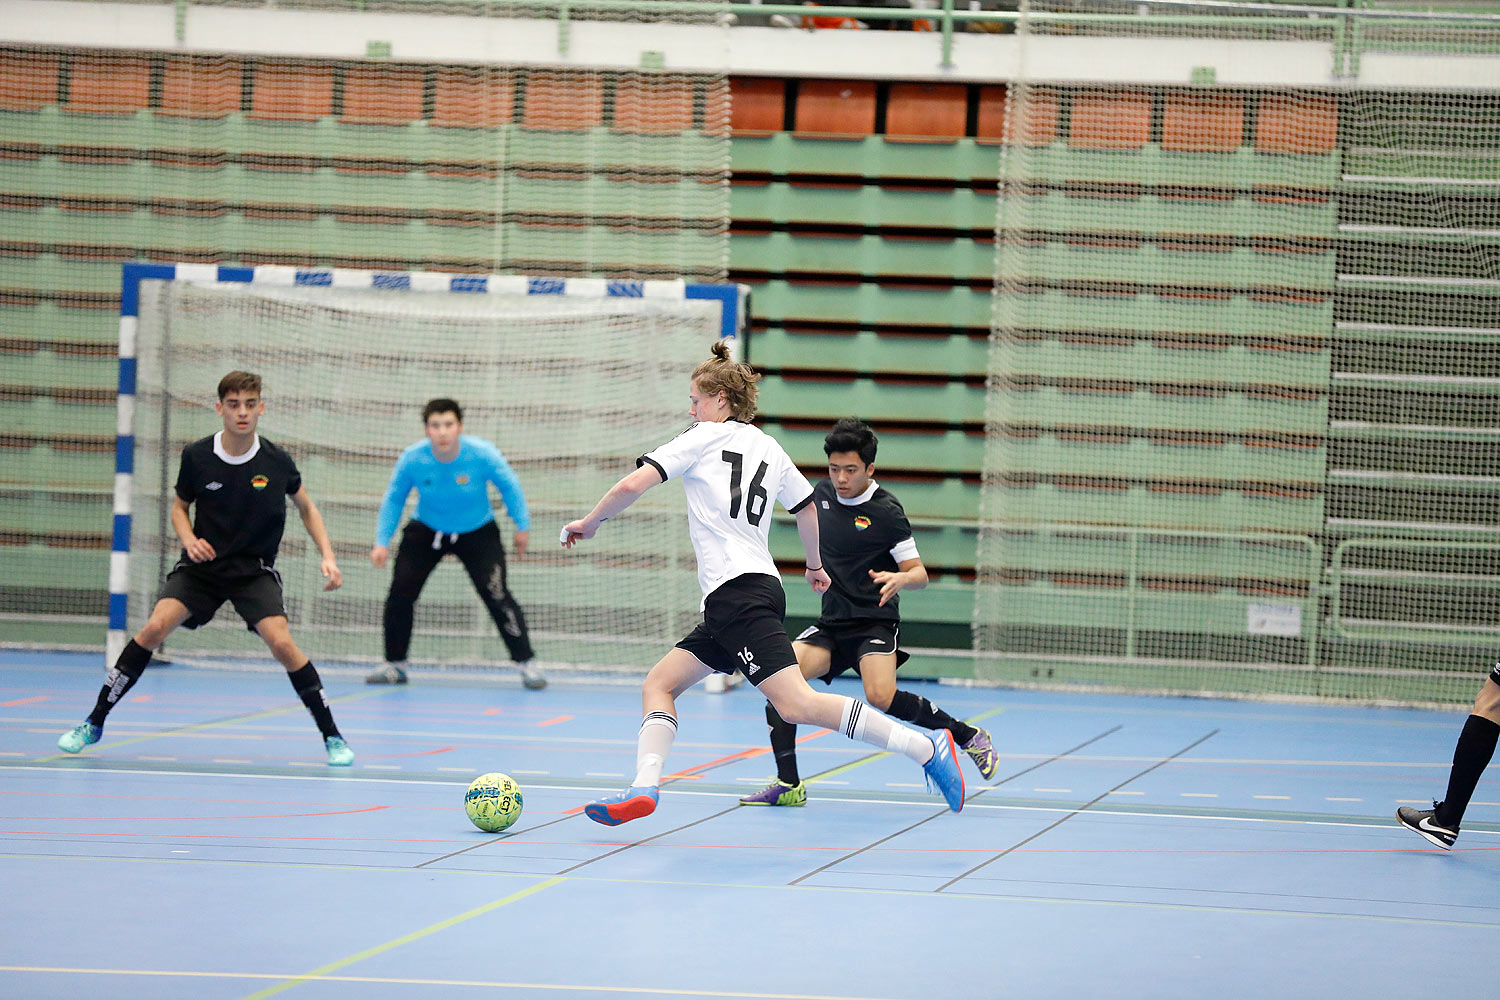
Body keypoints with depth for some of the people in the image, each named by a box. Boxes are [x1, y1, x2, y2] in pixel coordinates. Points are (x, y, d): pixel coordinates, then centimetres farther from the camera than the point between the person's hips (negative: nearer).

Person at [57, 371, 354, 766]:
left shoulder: (276, 462, -9)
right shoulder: (196, 456, -8)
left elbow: (306, 507, 9)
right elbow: (179, 507, 9)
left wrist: (327, 556, -2)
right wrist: (189, 539, -12)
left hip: (255, 569, -1)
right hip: (203, 563, 1)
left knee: (281, 643, -22)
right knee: (156, 626, -20)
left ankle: (332, 737, -7)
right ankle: (94, 723, -6)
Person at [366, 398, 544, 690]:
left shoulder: (482, 454, -25)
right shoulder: (412, 459, -20)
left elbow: (509, 486, -7)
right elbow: (393, 499, -4)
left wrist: (522, 526, -1)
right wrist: (382, 542, -7)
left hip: (477, 533, -2)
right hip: (426, 531, 2)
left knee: (497, 597, -16)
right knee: (400, 595, -7)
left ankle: (527, 664, -2)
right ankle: (395, 665, 14)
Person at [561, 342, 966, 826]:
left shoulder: (702, 438, 2)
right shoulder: (768, 447, 21)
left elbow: (632, 485, -5)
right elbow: (808, 507, 34)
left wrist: (588, 523, 11)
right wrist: (816, 565, 51)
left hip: (739, 594, -9)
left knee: (796, 703, -19)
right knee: (659, 683, 11)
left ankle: (926, 747, -23)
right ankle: (643, 789, -8)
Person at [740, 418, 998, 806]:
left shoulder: (885, 511, -12)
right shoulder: (822, 494, 4)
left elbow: (919, 573, -11)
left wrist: (901, 578, -31)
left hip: (875, 622, -5)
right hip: (831, 624, 6)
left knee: (881, 696, -29)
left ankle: (968, 736, -7)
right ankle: (788, 785, -11)